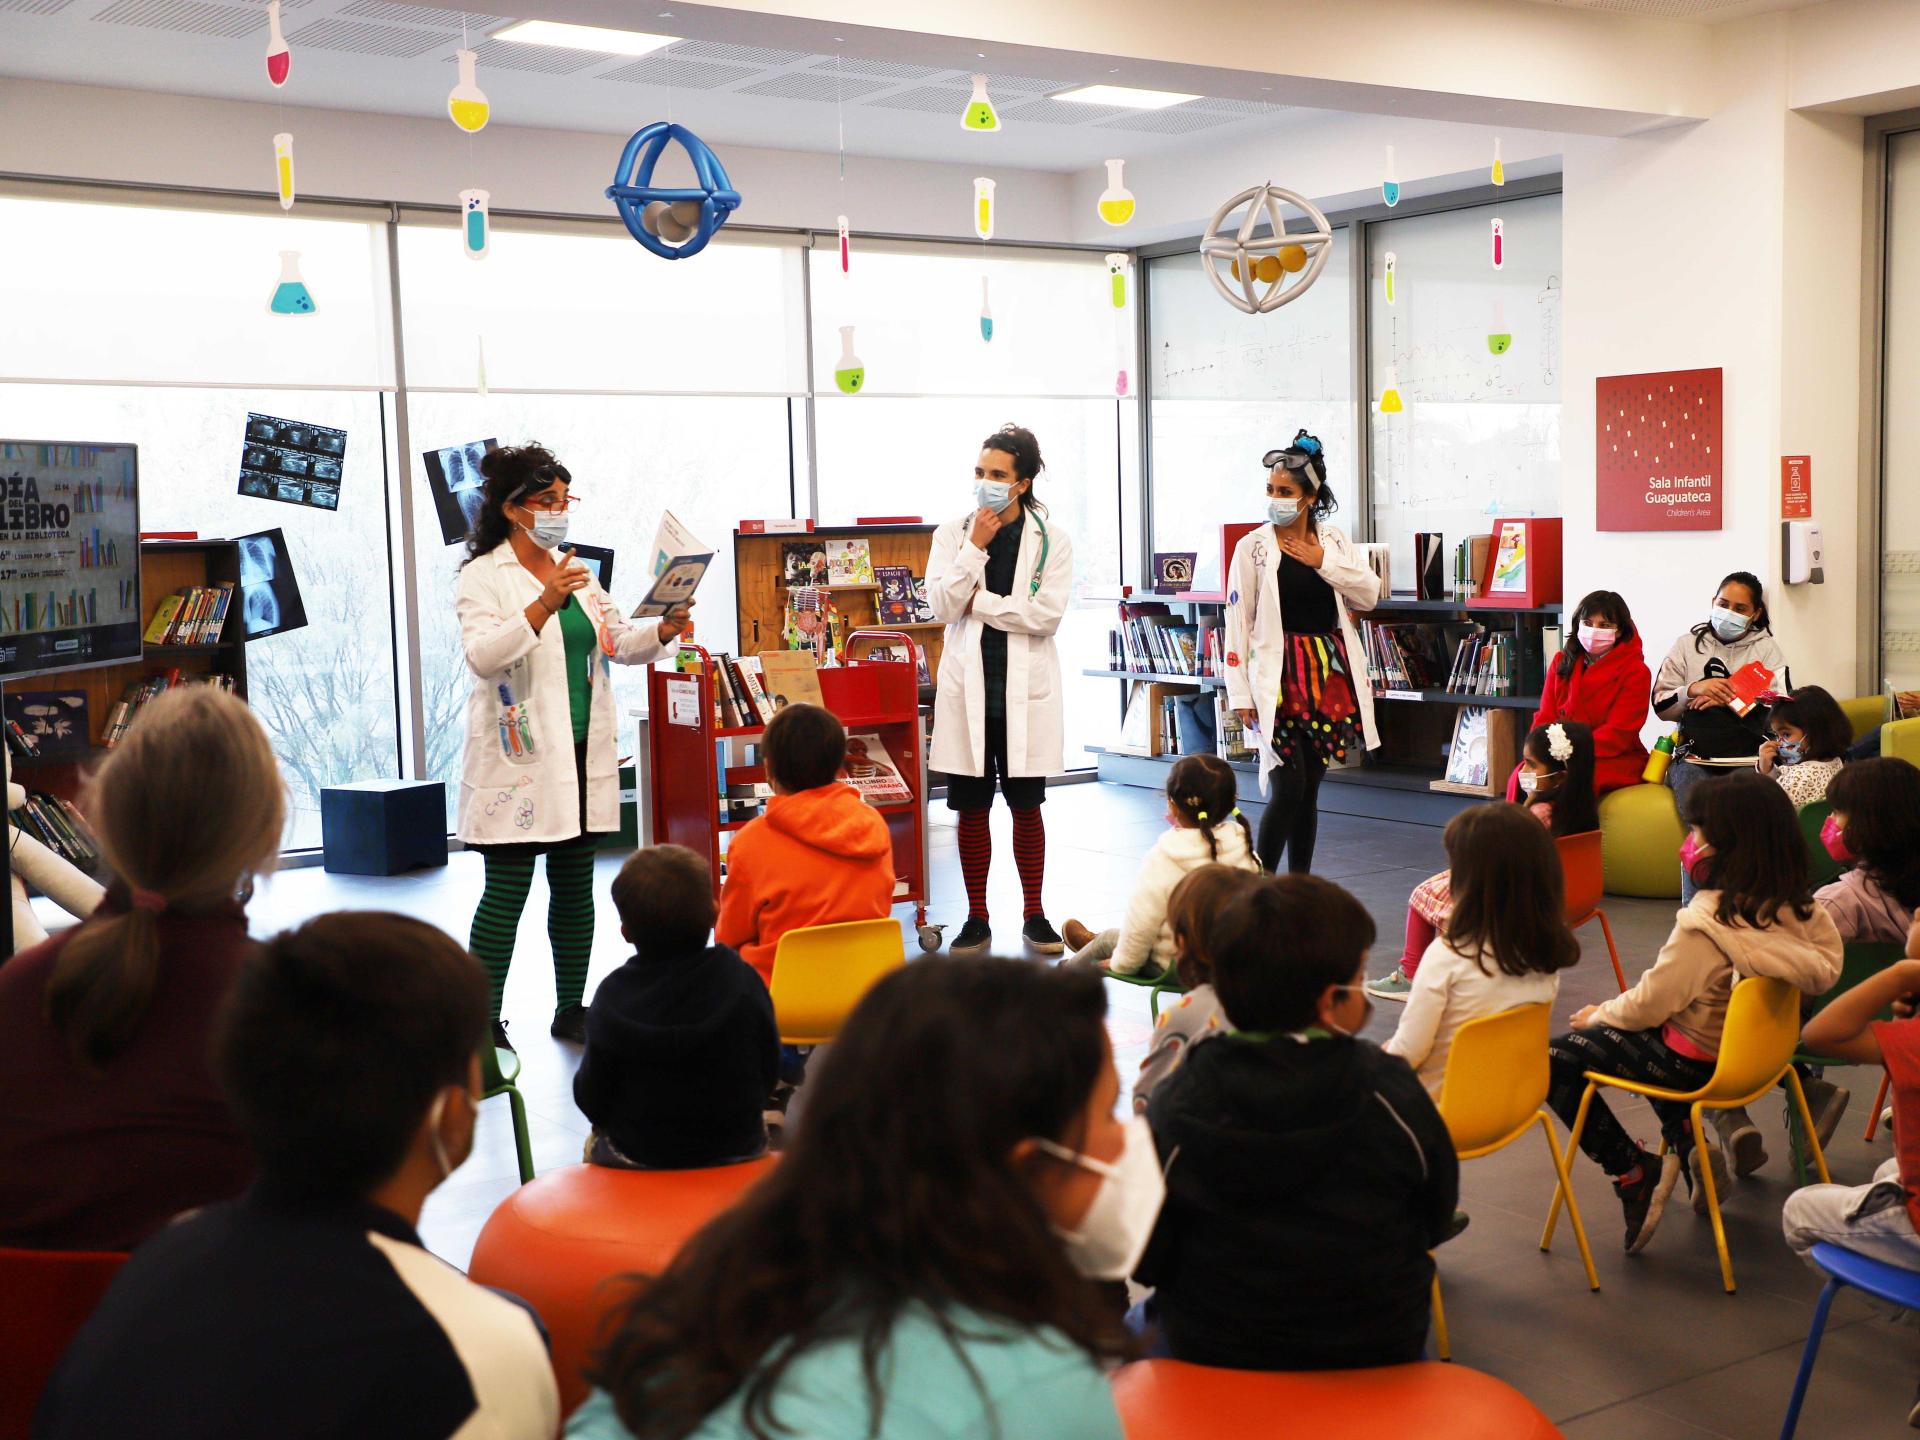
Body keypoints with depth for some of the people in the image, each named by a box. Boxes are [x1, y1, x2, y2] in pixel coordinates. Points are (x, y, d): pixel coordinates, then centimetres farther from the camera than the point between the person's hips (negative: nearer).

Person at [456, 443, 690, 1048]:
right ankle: (484, 1020, 2)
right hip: (521, 756, -6)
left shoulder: (578, 573, 15)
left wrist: (664, 628, -5)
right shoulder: (483, 577, -6)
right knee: (506, 892, -5)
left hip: (584, 752, 6)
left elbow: (622, 642, 16)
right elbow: (483, 654, -21)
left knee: (576, 888, 11)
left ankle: (571, 1010, 21)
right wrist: (545, 604, -31)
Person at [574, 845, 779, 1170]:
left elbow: (592, 1100, -10)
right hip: (737, 1149, 1)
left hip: (638, 1156, -1)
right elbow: (769, 1072, -5)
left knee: (594, 1143, 31)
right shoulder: (742, 979, -15)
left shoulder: (613, 997, -17)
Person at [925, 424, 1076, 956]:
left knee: (1026, 806, 7)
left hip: (1025, 688, -1)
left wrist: (978, 602, -10)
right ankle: (977, 918, 17)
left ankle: (1034, 914, 19)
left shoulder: (1052, 540, -1)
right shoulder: (953, 534, 3)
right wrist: (976, 546, -13)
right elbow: (942, 605, -8)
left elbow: (1046, 614, -12)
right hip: (968, 686, 1)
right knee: (971, 807, 6)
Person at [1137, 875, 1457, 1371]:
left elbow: (1147, 1261, -11)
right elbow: (1435, 1225, -4)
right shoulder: (1393, 1094, -21)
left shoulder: (1174, 1107, -22)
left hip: (1211, 1351, -1)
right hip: (1377, 1354, 1)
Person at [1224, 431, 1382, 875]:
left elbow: (1369, 594, 4)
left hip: (1330, 671, 4)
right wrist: (1240, 693, -8)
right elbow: (1238, 622, -4)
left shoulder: (1333, 540, 9)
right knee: (1288, 788, -12)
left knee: (1309, 788, 9)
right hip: (1280, 674, -4)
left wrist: (1324, 562, -7)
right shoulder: (1253, 546, -3)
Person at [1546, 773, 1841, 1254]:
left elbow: (1651, 1002, -21)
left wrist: (1600, 1015, 0)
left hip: (1695, 1060, -8)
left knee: (1556, 1059, -3)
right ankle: (1687, 1143, 18)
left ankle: (1635, 1172, -4)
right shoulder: (1796, 909, -8)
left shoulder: (1705, 921, -28)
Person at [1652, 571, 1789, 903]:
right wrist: (1694, 690, -6)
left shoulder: (1766, 648, 13)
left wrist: (1728, 699, -8)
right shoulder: (1687, 645, 17)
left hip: (1748, 756, 0)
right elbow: (1661, 705, 12)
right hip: (1695, 755, 0)